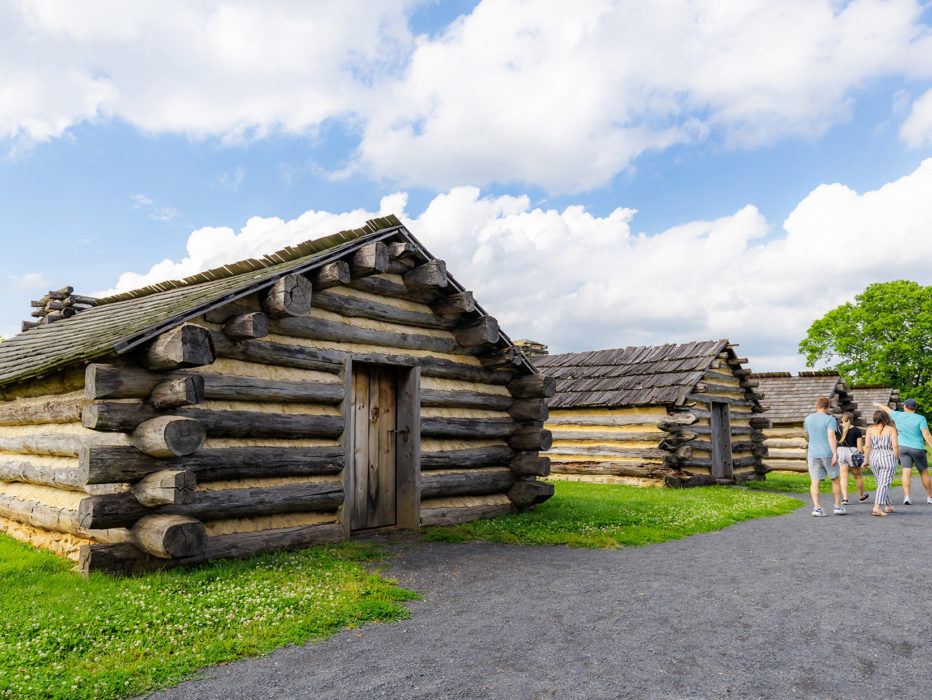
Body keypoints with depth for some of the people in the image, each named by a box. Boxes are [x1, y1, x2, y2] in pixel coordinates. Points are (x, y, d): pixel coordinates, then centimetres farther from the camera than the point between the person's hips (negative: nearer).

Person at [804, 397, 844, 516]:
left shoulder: (808, 418, 6)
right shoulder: (830, 419, -8)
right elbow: (831, 437, -19)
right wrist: (835, 454, -22)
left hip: (813, 454, 3)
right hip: (828, 454, -2)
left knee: (814, 482, 0)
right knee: (835, 479, 15)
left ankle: (816, 507, -11)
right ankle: (838, 506, 19)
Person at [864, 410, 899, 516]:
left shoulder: (870, 430, 3)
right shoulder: (891, 429, -3)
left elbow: (867, 446, 0)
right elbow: (895, 445, -9)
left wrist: (865, 460, 5)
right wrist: (896, 458, 2)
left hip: (874, 457, 3)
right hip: (888, 457, -3)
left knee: (881, 483, 17)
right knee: (884, 484, -5)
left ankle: (887, 506, 26)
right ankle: (876, 507, -15)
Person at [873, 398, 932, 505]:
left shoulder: (898, 416, 0)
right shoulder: (920, 418, -9)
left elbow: (888, 409, 21)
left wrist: (879, 405, 40)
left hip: (903, 447, 2)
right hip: (917, 448, -2)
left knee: (906, 472, -5)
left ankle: (907, 496, -16)